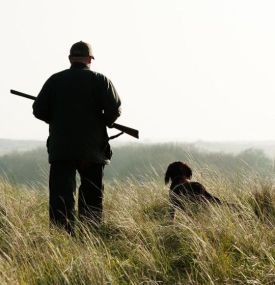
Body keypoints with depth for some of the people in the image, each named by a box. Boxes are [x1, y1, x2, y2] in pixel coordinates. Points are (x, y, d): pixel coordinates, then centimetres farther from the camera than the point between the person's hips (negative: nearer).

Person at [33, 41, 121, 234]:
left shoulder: (55, 80, 5)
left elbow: (39, 110, 2)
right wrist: (103, 122, 12)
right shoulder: (100, 80, 0)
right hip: (92, 149, 0)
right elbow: (114, 109, -8)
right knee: (92, 196, 9)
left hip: (60, 148, 0)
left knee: (61, 196, -1)